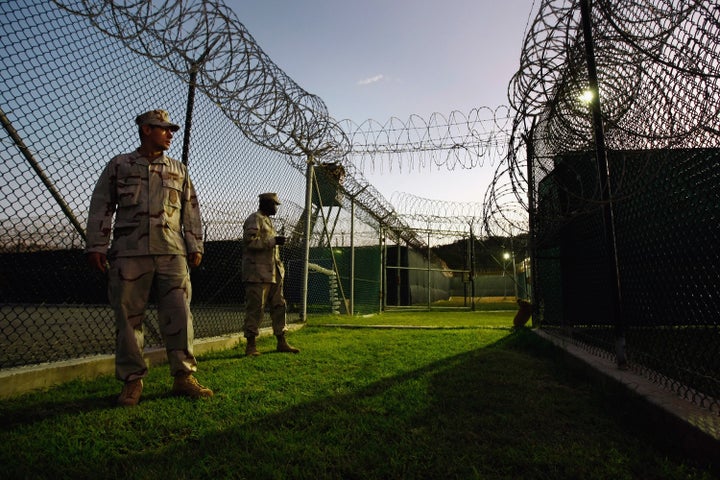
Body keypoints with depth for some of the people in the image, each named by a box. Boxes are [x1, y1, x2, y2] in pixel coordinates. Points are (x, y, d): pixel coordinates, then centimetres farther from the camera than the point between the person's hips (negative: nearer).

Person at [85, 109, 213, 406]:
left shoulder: (178, 170, 19)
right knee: (128, 316, 1)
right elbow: (101, 207, 9)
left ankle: (183, 377, 4)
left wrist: (195, 246, 6)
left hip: (172, 252, 1)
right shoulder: (119, 165, 13)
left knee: (179, 313, -4)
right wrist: (96, 245, 0)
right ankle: (132, 380, 12)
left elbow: (191, 211, 15)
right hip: (129, 252, -1)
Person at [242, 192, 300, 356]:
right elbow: (249, 241, -19)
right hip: (258, 273, -10)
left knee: (279, 306, 10)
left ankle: (281, 342, 17)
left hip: (274, 273, 10)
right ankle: (250, 345, 5)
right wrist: (273, 241, -19)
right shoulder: (255, 219, -6)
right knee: (255, 309, -5)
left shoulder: (267, 220, 23)